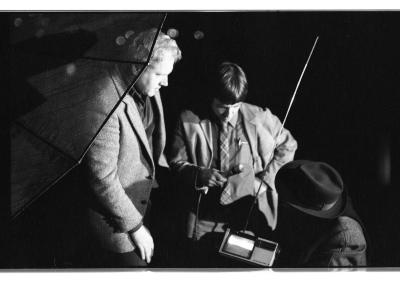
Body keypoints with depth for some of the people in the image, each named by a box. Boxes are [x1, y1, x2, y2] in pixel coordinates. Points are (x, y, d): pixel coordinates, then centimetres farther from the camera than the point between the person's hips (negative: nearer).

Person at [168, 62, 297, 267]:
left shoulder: (261, 118, -6)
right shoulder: (189, 121, -6)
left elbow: (287, 146, 8)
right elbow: (176, 162, 0)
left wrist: (265, 179, -5)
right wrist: (199, 174, -20)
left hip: (249, 219, 0)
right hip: (204, 221, 0)